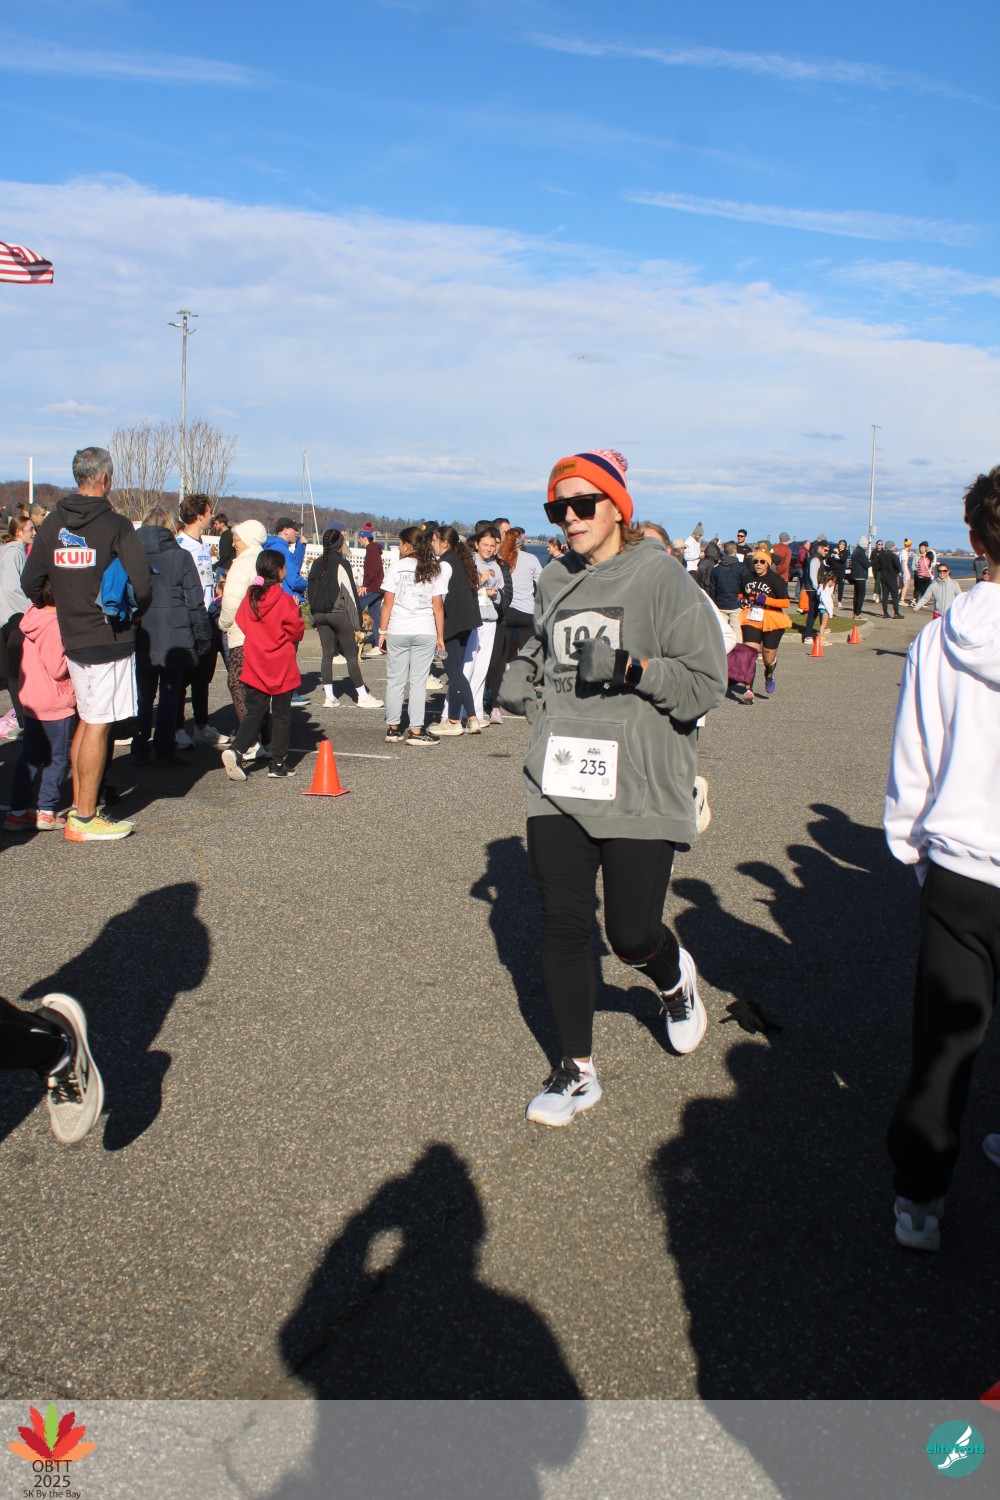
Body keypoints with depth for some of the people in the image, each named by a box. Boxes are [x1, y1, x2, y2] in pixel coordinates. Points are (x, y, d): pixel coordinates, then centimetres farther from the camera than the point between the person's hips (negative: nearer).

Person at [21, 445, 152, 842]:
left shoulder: (53, 523, 7)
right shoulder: (115, 525, -11)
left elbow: (30, 582, 10)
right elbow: (142, 584, -18)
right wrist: (133, 614, 1)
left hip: (72, 639, 6)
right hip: (110, 639, -6)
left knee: (86, 720, 18)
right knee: (98, 724, -3)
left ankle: (78, 806, 23)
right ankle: (84, 819, 1)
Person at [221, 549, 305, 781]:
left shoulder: (250, 597, 2)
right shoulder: (283, 599, -13)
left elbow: (242, 623, 11)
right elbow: (297, 629, -10)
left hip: (254, 666, 4)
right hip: (281, 667, -4)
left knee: (254, 713, 10)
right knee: (281, 715, 7)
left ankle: (236, 750, -10)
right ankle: (278, 763, 10)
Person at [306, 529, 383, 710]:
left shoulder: (317, 564, 8)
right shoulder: (341, 563, -11)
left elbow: (311, 592, 11)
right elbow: (349, 593, -12)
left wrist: (315, 620, 16)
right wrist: (357, 624, -9)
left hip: (320, 614, 6)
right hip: (339, 614, -6)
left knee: (327, 654, 9)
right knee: (352, 656, 0)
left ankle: (329, 696, 8)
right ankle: (363, 696, 5)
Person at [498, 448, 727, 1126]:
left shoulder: (664, 578, -7)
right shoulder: (555, 581, 10)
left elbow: (707, 683, -9)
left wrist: (630, 665, -22)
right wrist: (519, 677, 9)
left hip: (640, 788, -4)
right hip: (558, 784, 5)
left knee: (632, 935, 1)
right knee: (563, 929, 5)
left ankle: (675, 976, 39)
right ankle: (578, 1072, 23)